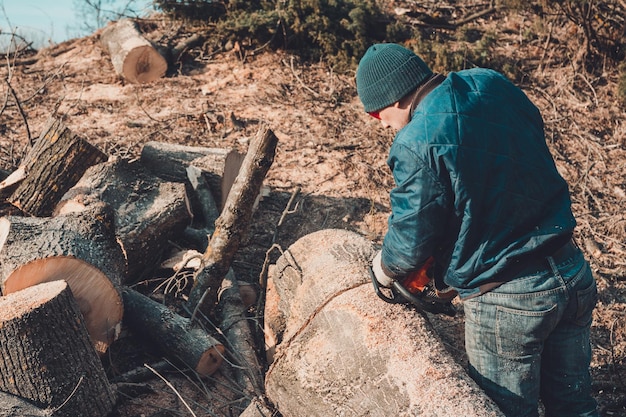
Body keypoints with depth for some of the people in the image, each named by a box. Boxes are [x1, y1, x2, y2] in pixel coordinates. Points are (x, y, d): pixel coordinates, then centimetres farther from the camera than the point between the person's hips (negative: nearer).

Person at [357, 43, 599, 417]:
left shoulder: (417, 144, -20)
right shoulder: (492, 83, 0)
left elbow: (411, 243, -13)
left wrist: (385, 270, 9)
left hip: (507, 302, -7)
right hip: (574, 273, 7)